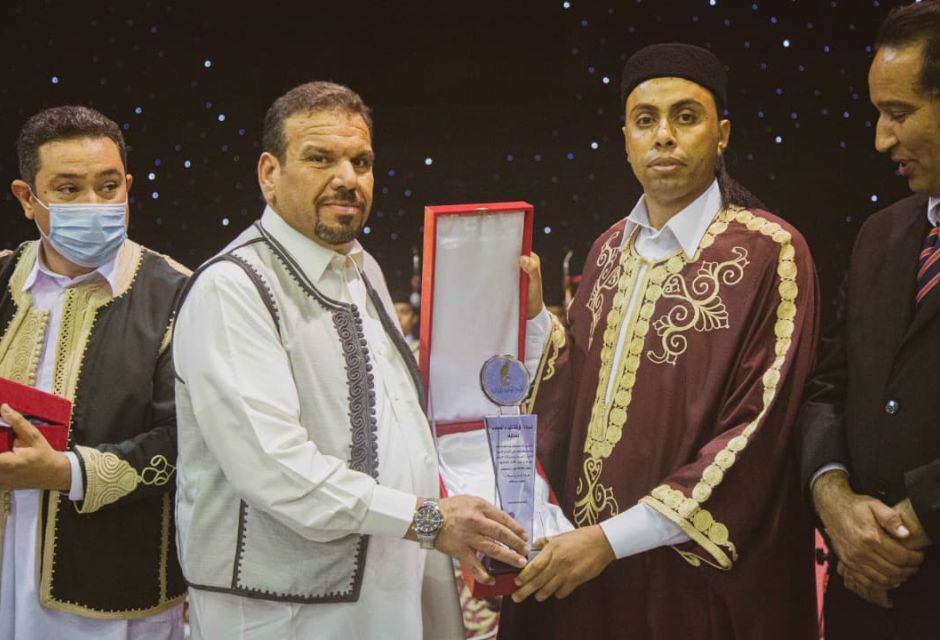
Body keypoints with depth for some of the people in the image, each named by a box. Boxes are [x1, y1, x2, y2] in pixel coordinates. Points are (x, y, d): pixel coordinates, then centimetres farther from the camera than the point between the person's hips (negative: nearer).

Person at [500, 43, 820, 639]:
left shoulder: (769, 253, -13)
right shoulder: (611, 249, 8)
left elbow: (759, 434, -18)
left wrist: (613, 539, -20)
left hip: (698, 573, -6)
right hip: (582, 552, 6)